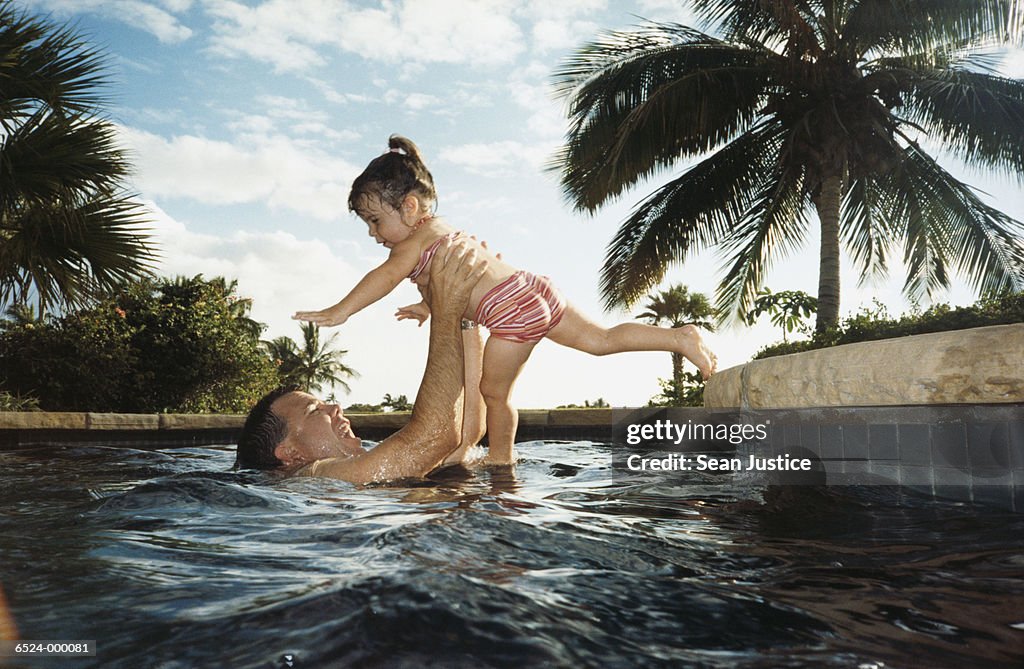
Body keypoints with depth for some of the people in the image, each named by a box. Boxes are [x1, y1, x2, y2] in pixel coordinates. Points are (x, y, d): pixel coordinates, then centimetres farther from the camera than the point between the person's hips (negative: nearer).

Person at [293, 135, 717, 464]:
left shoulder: (414, 241, -6)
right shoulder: (445, 230, 22)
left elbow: (384, 278, -21)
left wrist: (340, 312, -23)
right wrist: (428, 306, 36)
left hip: (512, 312, -9)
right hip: (534, 292, 9)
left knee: (495, 392, 7)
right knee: (601, 340, 12)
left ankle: (501, 460, 21)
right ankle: (680, 337, 8)